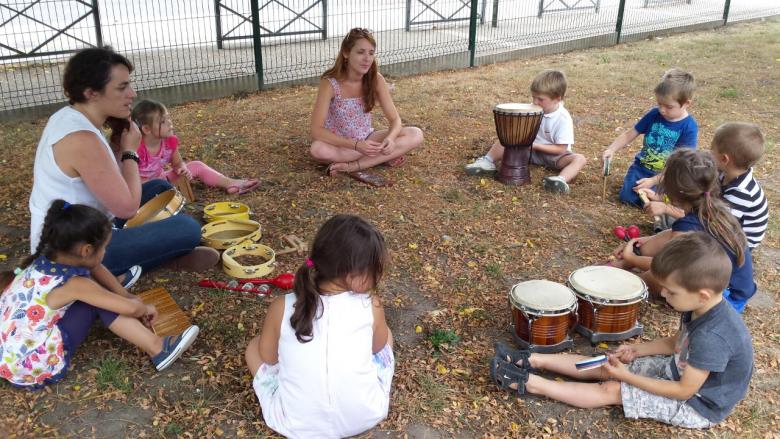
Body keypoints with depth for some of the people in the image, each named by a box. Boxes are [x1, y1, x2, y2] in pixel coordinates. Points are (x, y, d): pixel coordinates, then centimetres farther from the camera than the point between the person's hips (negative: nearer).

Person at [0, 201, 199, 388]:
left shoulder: (43, 261, 1)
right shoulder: (74, 285, -20)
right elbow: (131, 308, -17)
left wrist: (125, 295, 21)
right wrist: (146, 309, 6)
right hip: (34, 366, -8)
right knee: (98, 302, -11)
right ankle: (157, 349, -10)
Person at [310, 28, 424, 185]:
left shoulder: (376, 79, -12)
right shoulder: (330, 83, -22)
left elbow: (395, 120, -9)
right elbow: (316, 131, -27)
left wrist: (390, 138, -33)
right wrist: (356, 145, -37)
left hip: (366, 139, 3)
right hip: (339, 144, -3)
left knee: (416, 134, -17)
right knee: (317, 149, -38)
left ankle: (352, 166, -23)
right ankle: (383, 157, -21)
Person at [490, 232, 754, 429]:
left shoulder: (711, 337, -37)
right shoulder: (701, 307, -9)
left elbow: (684, 391, -28)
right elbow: (678, 343, 10)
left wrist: (627, 376, -23)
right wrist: (636, 350, -1)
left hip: (696, 404, -8)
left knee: (612, 390, -12)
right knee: (605, 366, 0)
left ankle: (528, 383, -10)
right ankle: (533, 361, 1)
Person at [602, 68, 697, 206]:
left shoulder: (689, 127, -15)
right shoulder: (654, 115, -5)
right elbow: (629, 134, 3)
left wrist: (653, 181, -23)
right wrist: (611, 149, -15)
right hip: (641, 167, 3)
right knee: (627, 196, -17)